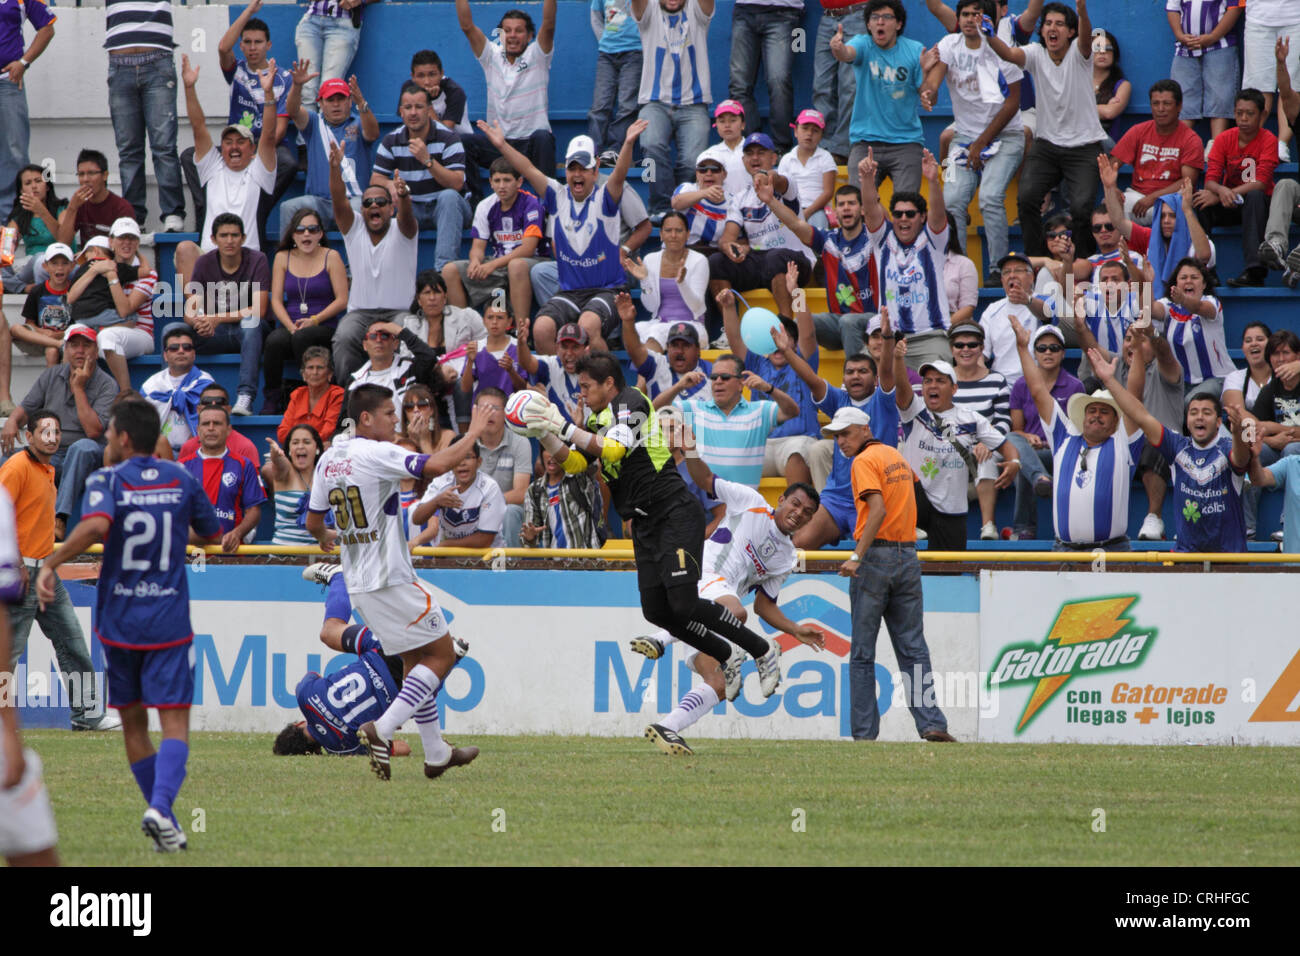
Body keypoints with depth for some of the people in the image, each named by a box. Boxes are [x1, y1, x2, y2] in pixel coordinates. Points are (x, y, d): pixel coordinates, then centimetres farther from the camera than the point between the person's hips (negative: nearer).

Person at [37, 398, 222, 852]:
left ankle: (163, 816, 16)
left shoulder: (107, 480, -8)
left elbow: (95, 525, -29)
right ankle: (161, 808, -27)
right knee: (174, 721, -5)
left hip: (119, 622, -1)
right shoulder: (182, 480, 2)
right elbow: (212, 534, 16)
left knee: (133, 724, 14)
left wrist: (51, 564, -22)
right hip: (169, 622, 1)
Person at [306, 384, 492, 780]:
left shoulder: (328, 460, 9)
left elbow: (313, 522, 18)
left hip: (358, 583, 9)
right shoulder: (377, 454, -16)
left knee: (415, 658, 18)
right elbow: (434, 466, -28)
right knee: (441, 654, 0)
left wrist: (325, 537, 41)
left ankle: (436, 753, 21)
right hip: (391, 579, -9)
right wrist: (472, 434, -14)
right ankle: (382, 729, -12)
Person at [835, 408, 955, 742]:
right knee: (913, 648, 4)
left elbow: (878, 510, -20)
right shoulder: (897, 457, 16)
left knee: (862, 652, 0)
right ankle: (931, 723, -9)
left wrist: (857, 557, -25)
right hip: (908, 557, 7)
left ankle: (864, 732, 0)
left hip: (876, 553, -7)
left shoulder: (865, 461, -8)